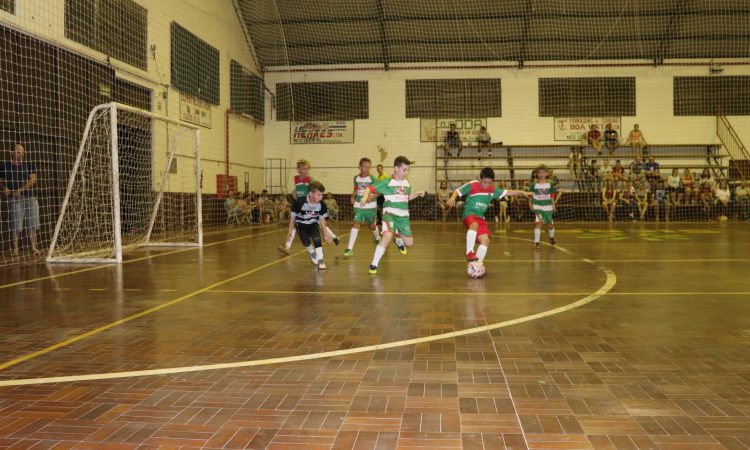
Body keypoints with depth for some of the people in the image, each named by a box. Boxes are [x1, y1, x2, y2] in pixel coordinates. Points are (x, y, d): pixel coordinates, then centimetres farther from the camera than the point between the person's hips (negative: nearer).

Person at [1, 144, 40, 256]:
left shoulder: (30, 165, 6)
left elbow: (33, 180, -5)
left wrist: (21, 190, -14)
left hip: (30, 197, 1)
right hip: (14, 199, -1)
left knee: (31, 225, 4)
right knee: (15, 225, -4)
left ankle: (33, 247, 10)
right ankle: (15, 248, 1)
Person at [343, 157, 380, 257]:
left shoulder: (372, 179, -11)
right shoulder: (356, 178, 1)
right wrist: (353, 197, 6)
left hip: (371, 206, -2)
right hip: (359, 205, 2)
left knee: (372, 225, 14)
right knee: (356, 224, -11)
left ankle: (377, 238, 48)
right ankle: (350, 248, -14)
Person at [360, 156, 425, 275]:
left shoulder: (407, 184, 8)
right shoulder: (387, 182, -9)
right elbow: (370, 188, -10)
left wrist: (417, 194, 13)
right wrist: (365, 197, -29)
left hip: (403, 216, 6)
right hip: (390, 214, -5)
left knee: (409, 243, 8)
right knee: (387, 236, -30)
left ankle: (398, 239, 47)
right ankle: (373, 265, -21)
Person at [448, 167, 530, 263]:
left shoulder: (492, 190, 7)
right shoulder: (472, 185, -9)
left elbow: (507, 192, 13)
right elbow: (457, 191, -5)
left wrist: (522, 192, 6)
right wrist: (452, 198, -25)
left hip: (480, 217, 6)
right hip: (469, 214, -6)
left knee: (485, 240, -7)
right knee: (474, 225, -39)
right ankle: (469, 252, -35)